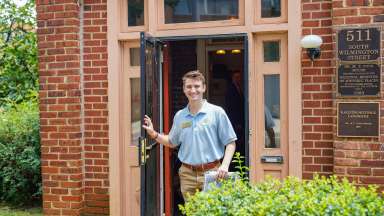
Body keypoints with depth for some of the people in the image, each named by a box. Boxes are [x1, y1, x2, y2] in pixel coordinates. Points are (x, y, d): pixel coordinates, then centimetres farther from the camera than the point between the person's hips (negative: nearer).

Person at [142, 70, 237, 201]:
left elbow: (230, 143, -2)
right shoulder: (179, 116, 9)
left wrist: (224, 166, -16)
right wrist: (154, 134, 6)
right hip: (187, 175, 4)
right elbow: (172, 142, 22)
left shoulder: (217, 112, -3)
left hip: (211, 172, -3)